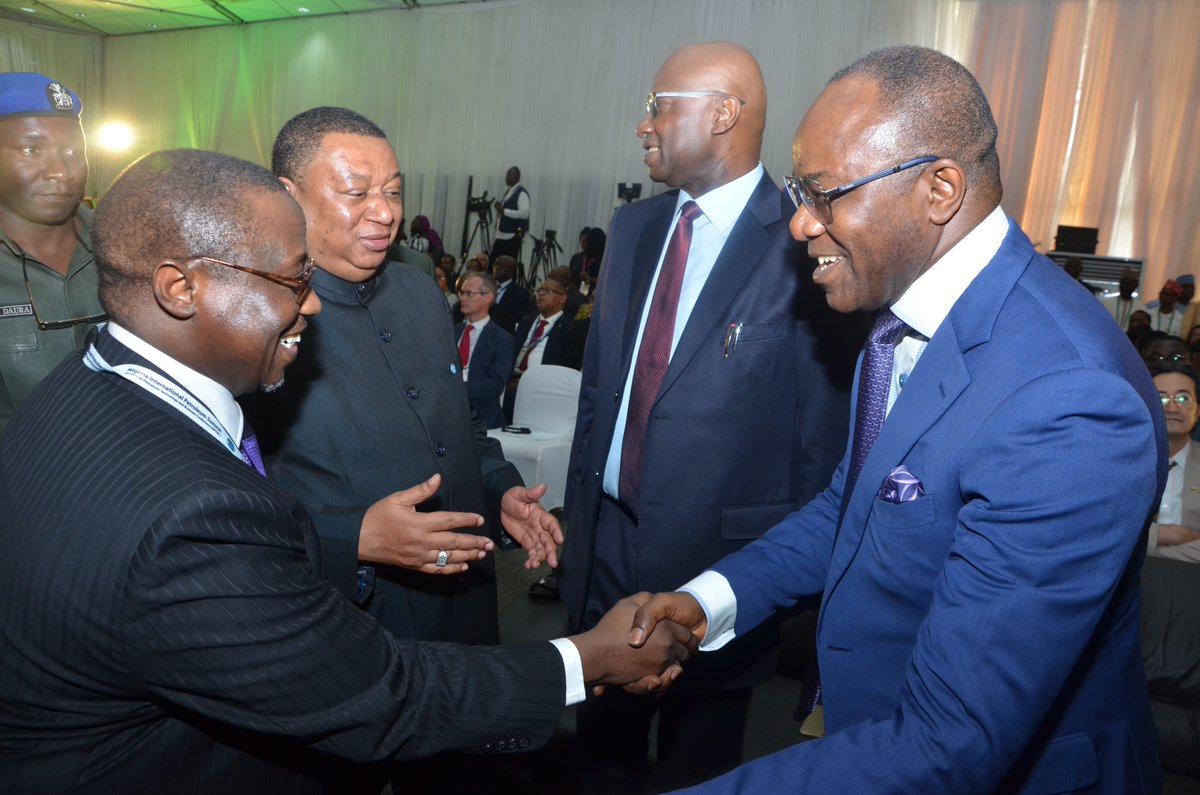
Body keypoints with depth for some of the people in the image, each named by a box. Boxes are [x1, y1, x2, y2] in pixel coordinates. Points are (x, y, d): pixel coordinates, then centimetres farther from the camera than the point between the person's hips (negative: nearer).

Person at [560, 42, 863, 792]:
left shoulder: (805, 246, -16)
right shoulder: (634, 226, 5)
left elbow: (827, 439, -11)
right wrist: (578, 508, 10)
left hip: (720, 554, -5)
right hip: (606, 539, 6)